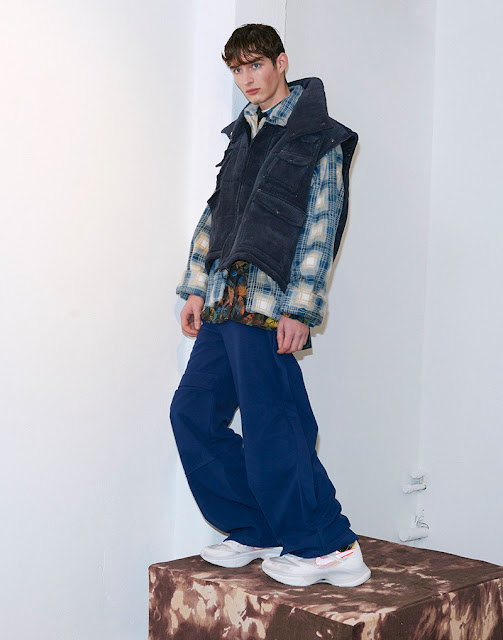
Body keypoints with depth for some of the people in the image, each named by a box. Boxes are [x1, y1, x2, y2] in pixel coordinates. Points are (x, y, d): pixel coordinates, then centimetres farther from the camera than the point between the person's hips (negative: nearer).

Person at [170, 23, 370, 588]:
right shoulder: (243, 134, 21)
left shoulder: (319, 138, -2)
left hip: (265, 301, -8)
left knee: (270, 427, -9)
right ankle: (258, 532, 18)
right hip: (224, 302, 8)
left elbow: (321, 227, -9)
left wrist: (299, 309, -15)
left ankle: (329, 547, 4)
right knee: (193, 411, 7)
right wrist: (196, 287, 14)